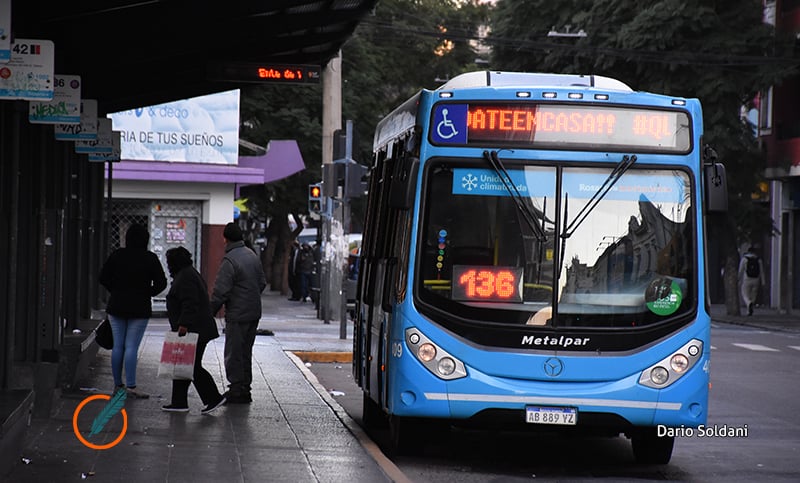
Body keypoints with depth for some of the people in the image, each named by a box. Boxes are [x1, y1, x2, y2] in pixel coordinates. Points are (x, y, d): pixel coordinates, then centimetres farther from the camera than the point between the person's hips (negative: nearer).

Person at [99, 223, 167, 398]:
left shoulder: (117, 255, 0)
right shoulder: (150, 259, -6)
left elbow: (103, 277, 1)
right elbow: (161, 283, -7)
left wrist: (116, 291, 11)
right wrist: (147, 293, 8)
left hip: (116, 306, 3)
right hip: (139, 308, -3)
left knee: (118, 346, 9)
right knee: (131, 346, -4)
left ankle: (117, 384, 14)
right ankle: (131, 386, -9)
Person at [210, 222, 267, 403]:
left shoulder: (229, 261, -17)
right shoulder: (253, 256, 10)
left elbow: (221, 291, -19)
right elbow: (262, 282, 17)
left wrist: (211, 312, -9)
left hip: (237, 315, -8)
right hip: (254, 313, 8)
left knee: (233, 354, -2)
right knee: (246, 352, 15)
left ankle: (236, 390, -2)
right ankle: (245, 388, 19)